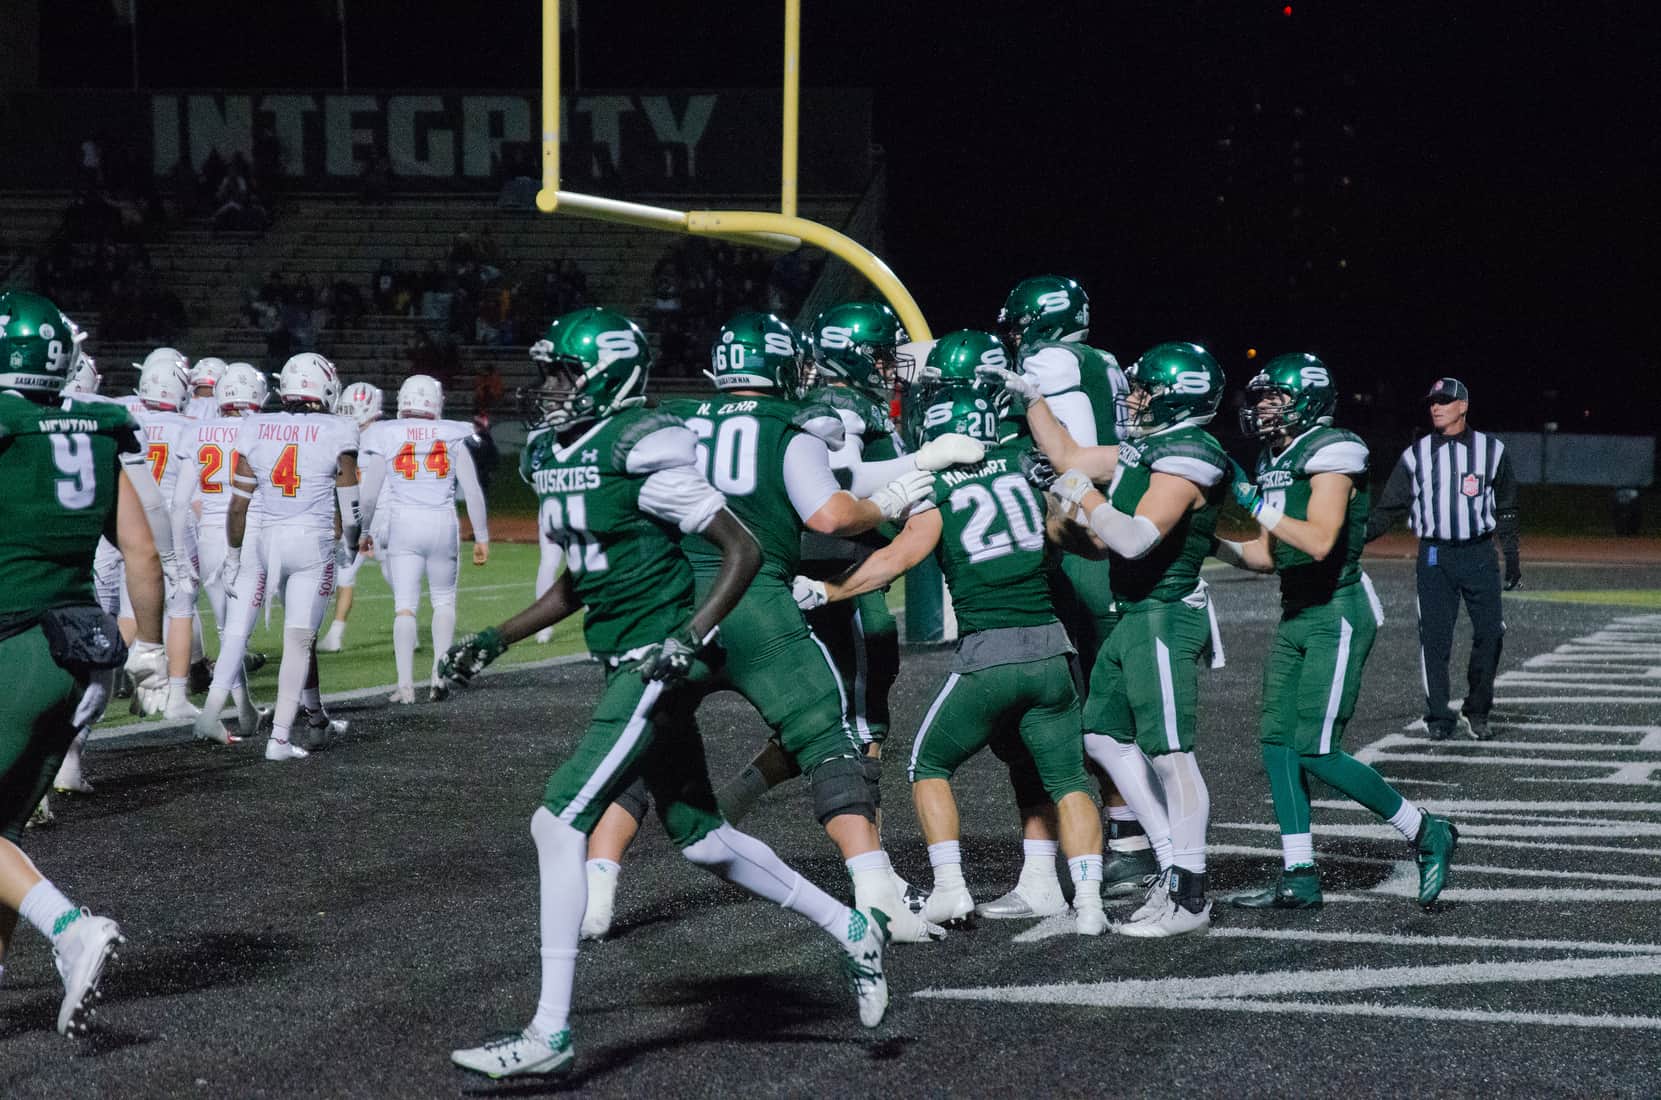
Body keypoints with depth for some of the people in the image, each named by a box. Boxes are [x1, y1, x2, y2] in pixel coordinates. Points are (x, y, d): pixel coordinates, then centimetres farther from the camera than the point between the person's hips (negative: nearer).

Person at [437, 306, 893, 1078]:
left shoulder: (641, 452, -16)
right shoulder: (554, 459, 11)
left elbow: (743, 551, -14)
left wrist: (690, 635, -23)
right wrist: (495, 641, 16)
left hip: (658, 662, -9)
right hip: (626, 665, 9)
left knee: (559, 824, -14)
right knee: (701, 838, 16)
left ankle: (550, 1034, -10)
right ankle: (850, 930, 32)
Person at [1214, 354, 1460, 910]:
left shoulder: (1331, 454, -13)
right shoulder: (1275, 461, 14)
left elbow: (1319, 541, -25)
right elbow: (1264, 556, 16)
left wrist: (1255, 505, -23)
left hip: (1338, 614, -9)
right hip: (1296, 615, 9)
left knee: (1315, 750, -11)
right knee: (1277, 740, 3)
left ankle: (1427, 835, 4)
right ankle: (1298, 879, 7)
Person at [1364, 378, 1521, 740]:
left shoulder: (1491, 450, 5)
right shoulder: (1416, 455, 5)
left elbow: (1505, 509, 11)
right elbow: (1390, 508, 6)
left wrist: (1512, 556, 9)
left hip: (1479, 553, 0)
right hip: (1434, 556, 0)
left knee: (1490, 633, -3)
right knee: (1434, 638, -3)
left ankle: (1477, 711, 13)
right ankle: (1439, 718, 5)